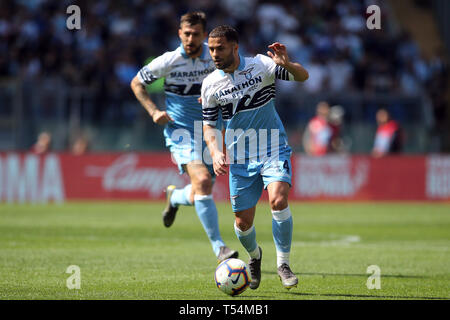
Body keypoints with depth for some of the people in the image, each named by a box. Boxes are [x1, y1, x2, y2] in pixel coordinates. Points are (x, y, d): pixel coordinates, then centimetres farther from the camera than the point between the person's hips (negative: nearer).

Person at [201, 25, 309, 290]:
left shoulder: (261, 65, -7)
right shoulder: (211, 84, 0)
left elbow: (303, 76, -8)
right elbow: (209, 125, 8)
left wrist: (286, 64, -30)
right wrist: (216, 153, -10)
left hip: (273, 149, -3)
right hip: (240, 158, 3)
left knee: (278, 200, -26)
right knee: (243, 222, 3)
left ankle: (283, 263, -10)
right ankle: (254, 255, 37)